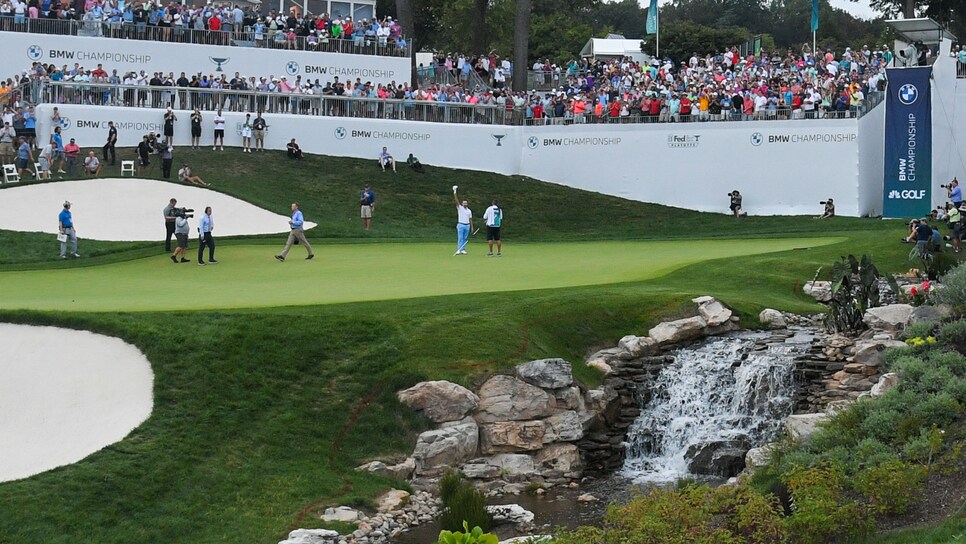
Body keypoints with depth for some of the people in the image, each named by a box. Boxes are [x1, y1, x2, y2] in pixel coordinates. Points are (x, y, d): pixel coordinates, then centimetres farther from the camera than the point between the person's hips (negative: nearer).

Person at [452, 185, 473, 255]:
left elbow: (470, 219, 14)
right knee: (460, 238, -9)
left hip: (467, 225, 4)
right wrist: (455, 192, -19)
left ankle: (463, 250, 10)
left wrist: (472, 227, 8)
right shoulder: (460, 208, 1)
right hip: (461, 225, -4)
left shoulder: (469, 211, 13)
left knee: (465, 238, 5)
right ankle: (458, 250, -11)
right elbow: (456, 200, -9)